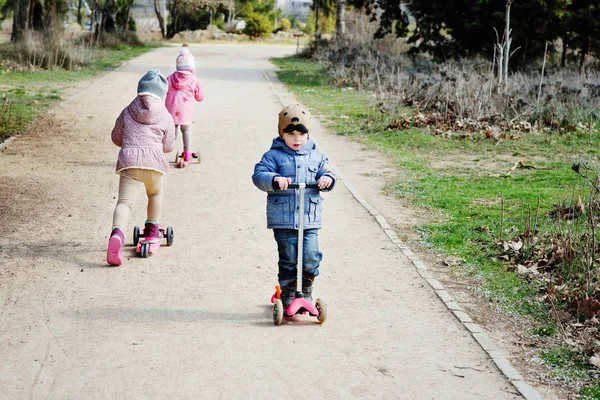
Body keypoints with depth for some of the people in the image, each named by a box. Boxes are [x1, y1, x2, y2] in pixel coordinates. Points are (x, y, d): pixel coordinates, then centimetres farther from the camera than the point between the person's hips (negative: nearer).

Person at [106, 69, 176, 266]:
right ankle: (152, 230, 37)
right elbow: (168, 146, 15)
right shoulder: (165, 117, 10)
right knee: (155, 193, 30)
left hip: (128, 159, 0)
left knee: (124, 202, -9)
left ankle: (117, 234, -35)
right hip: (154, 161, 0)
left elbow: (116, 137, 22)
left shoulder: (127, 112, 15)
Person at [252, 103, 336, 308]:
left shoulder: (316, 156, 11)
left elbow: (327, 173, 9)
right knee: (288, 259, 1)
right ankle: (288, 293, 16)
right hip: (283, 220, -2)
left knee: (311, 258, -3)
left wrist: (327, 179, -16)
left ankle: (306, 291, 18)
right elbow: (259, 175, -10)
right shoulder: (274, 156, 1)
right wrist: (275, 180, -30)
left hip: (310, 219, 2)